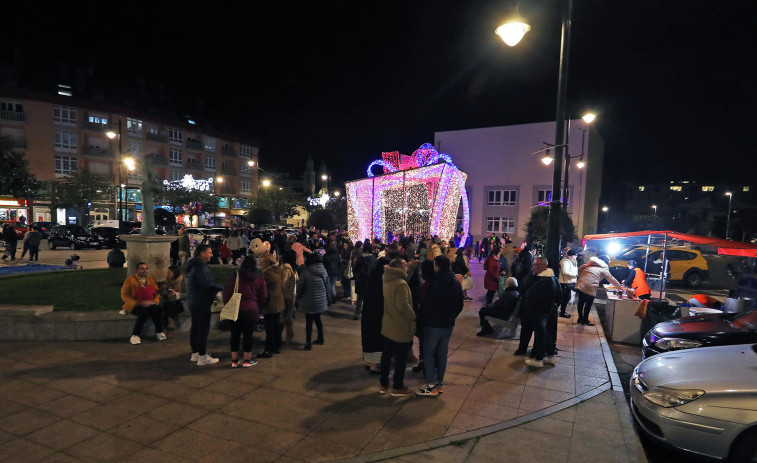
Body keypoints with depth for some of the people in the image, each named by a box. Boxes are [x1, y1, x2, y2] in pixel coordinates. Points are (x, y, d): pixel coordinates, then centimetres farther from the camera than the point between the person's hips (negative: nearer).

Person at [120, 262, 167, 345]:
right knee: (144, 312, -35)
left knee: (156, 309, -31)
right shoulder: (130, 280, 5)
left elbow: (157, 294, 15)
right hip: (134, 306, -3)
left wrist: (154, 302, -8)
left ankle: (159, 332, -15)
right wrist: (139, 303, -15)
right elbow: (124, 295, -2)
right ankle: (135, 336, -21)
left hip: (150, 305, 3)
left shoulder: (152, 280, 18)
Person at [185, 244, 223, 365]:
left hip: (193, 301, 11)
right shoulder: (200, 267, -18)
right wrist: (222, 288, -16)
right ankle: (202, 357, -1)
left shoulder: (193, 265, 15)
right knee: (203, 329, -5)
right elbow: (207, 284, -26)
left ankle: (195, 354, 28)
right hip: (201, 303, -11)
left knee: (195, 327, 17)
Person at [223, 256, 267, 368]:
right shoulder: (259, 278, 3)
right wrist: (257, 306, 20)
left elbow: (227, 292, -2)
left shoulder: (235, 275, -2)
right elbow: (263, 296, 8)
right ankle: (247, 360, 11)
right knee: (248, 334, 5)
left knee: (235, 334, 9)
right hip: (252, 310, 0)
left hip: (235, 309, 0)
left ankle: (234, 360, 15)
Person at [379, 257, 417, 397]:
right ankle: (397, 388, 20)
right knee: (400, 359, 8)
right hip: (401, 328, -8)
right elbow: (403, 305, -28)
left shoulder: (386, 280, 2)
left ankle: (383, 384, 30)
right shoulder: (401, 284, -24)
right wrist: (413, 316, -10)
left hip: (387, 326, 8)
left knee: (386, 356, 17)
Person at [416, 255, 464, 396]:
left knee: (428, 353, 4)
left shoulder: (434, 285, -20)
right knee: (442, 353, 16)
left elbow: (426, 305, -16)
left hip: (433, 325, -6)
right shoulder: (457, 284, 2)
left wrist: (423, 319, 0)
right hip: (448, 325, 7)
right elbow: (460, 305, 10)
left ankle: (432, 385, 7)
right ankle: (440, 382, 25)